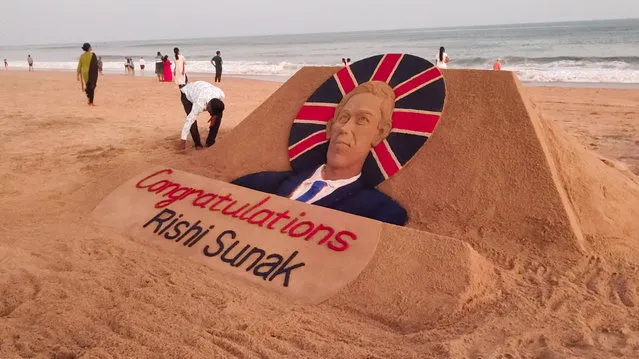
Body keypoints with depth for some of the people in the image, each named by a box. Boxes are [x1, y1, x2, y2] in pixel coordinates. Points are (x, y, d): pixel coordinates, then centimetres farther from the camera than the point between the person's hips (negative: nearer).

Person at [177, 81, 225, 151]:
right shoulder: (199, 104, -46)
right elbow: (189, 121, -43)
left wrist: (214, 116, -19)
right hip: (187, 93, -4)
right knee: (192, 119, -25)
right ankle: (198, 144, -5)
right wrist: (183, 141, -41)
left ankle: (210, 142, 3)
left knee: (219, 115, -9)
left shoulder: (221, 95, -34)